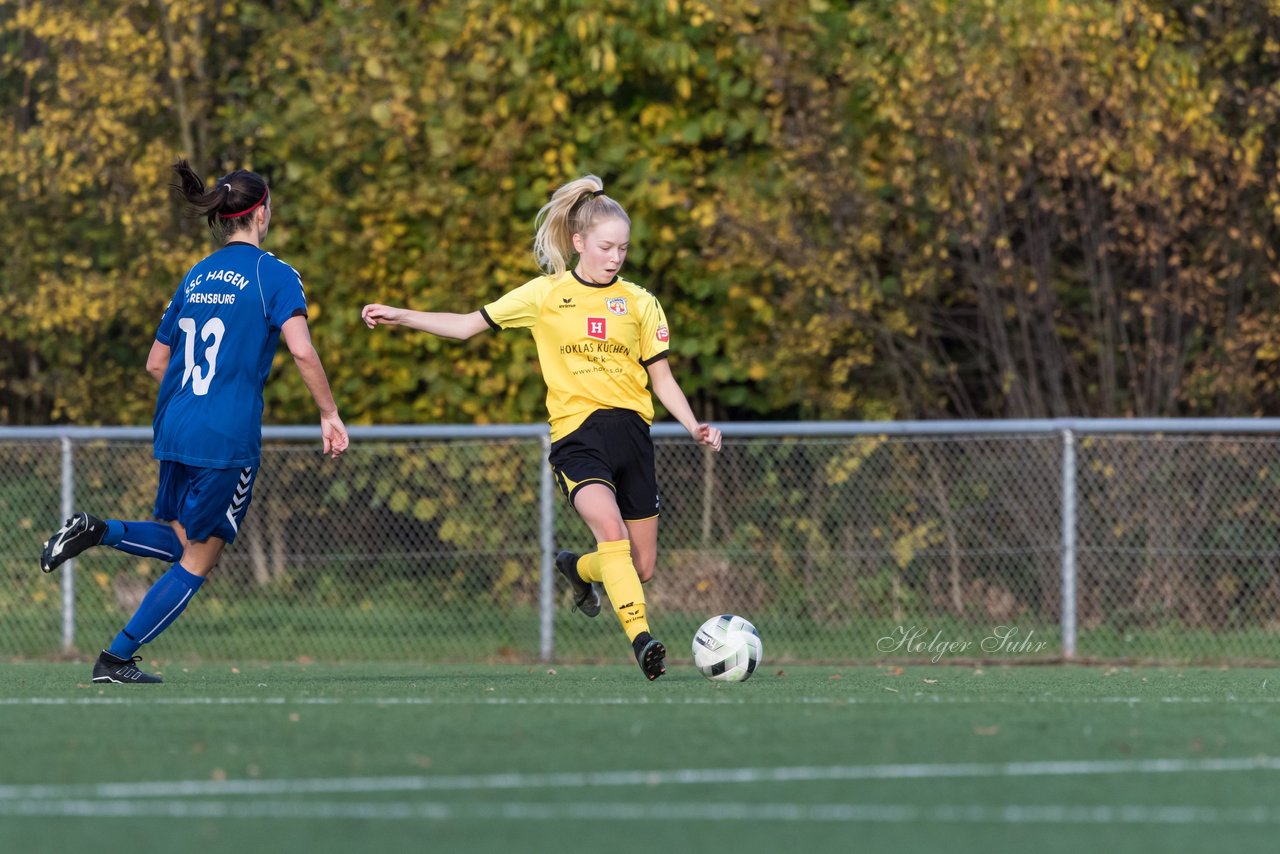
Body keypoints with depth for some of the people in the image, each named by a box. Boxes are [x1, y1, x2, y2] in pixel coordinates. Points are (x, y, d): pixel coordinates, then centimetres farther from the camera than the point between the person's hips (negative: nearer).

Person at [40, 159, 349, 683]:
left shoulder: (196, 277, 13)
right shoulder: (273, 274, -6)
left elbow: (156, 363, 18)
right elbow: (301, 350, -19)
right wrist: (329, 414, -10)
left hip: (174, 431, 6)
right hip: (228, 441, -6)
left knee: (178, 542, 21)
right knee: (198, 560, 5)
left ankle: (97, 532, -6)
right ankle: (117, 659, 2)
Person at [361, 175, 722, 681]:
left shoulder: (639, 303, 10)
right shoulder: (547, 294, 5)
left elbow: (661, 378, 15)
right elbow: (467, 325, 11)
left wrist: (694, 427, 1)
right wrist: (399, 316, 2)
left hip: (630, 430, 3)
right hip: (576, 434, -3)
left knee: (641, 567, 7)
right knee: (611, 531, -29)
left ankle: (577, 568, 39)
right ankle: (641, 639, -33)